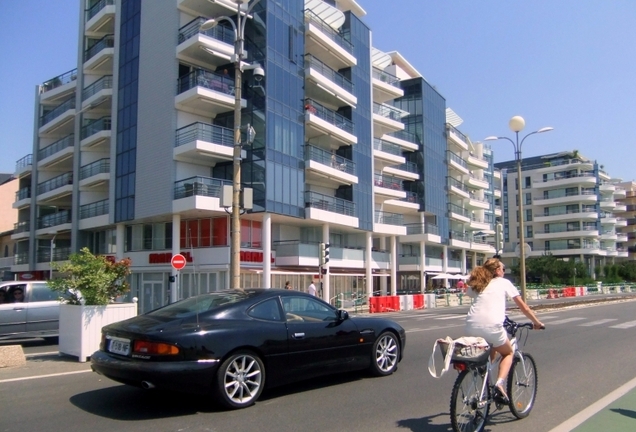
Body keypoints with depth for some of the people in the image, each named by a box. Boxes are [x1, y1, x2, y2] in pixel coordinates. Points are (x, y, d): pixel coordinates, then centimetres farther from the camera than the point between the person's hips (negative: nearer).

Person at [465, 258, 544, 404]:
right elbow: (523, 307, 19)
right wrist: (537, 322, 32)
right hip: (492, 326, -4)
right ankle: (499, 384, 1)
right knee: (508, 353, 24)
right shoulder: (504, 282, 16)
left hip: (471, 327, 4)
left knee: (490, 351, 33)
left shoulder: (477, 285, 24)